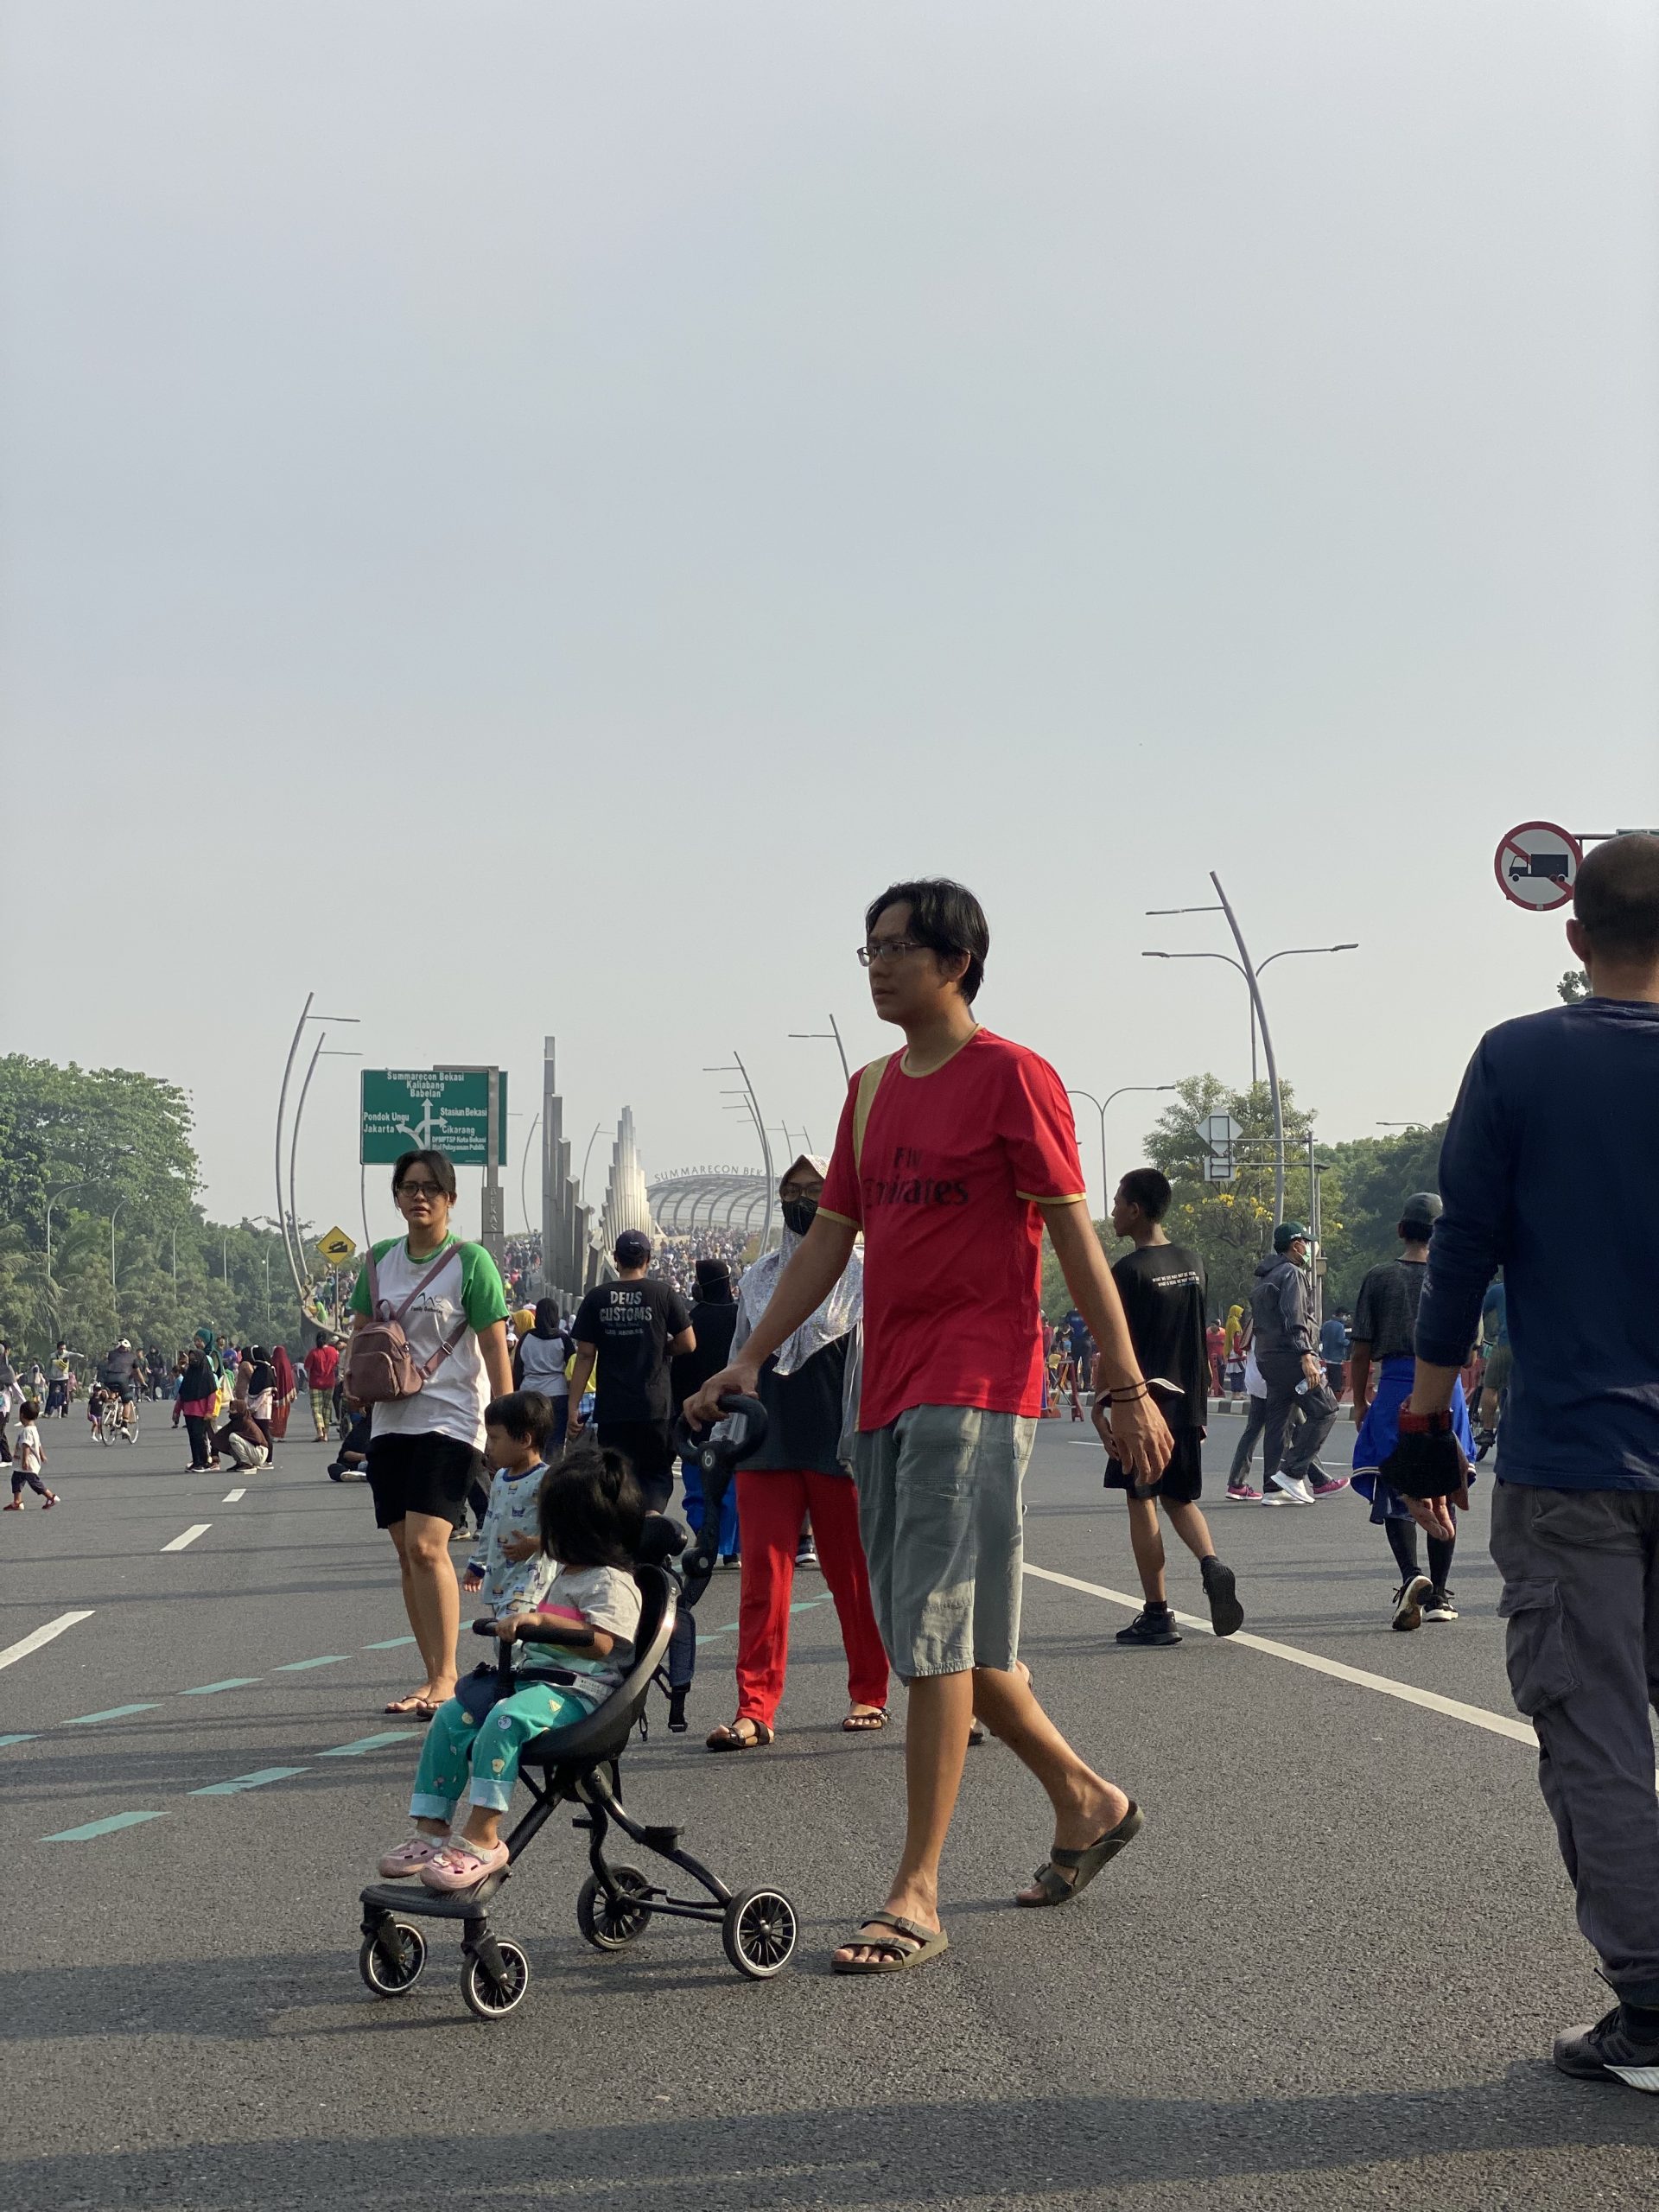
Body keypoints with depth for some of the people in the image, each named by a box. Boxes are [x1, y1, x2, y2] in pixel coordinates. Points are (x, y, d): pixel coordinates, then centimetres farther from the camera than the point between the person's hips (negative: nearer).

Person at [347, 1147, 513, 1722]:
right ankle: (435, 1679, 15)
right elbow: (360, 1335, 20)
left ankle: (445, 1677, -10)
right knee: (407, 1554, 6)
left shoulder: (470, 1261, -5)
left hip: (452, 1420, -6)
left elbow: (496, 1351, -6)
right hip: (392, 1420, 6)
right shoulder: (380, 1260, 11)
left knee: (426, 1545, -18)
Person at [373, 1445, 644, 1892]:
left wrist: (540, 1620, -27)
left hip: (580, 1692, -10)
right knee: (452, 1716, -5)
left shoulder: (611, 1582, -10)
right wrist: (519, 1623, 21)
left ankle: (481, 1838, -33)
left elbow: (600, 1642, -24)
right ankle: (431, 1829, -7)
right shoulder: (567, 1575, 22)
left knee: (506, 1719, -35)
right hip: (539, 1678, 10)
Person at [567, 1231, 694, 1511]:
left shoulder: (596, 1298, 2)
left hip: (611, 1409, 1)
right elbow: (687, 1344, -1)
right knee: (657, 1474, 10)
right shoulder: (664, 1294, -1)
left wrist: (574, 1406, 2)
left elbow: (585, 1356, 0)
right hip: (655, 1406, -1)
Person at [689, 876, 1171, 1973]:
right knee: (953, 1636, 13)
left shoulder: (1012, 1077, -6)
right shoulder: (872, 1090, 16)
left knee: (936, 1635, -10)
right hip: (888, 1391, 8)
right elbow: (830, 1236, 18)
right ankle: (1089, 1800, 32)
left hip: (977, 1389, -8)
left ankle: (916, 1897, -6)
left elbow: (1075, 1235, -7)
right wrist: (752, 1358, 10)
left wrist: (1128, 1387, -10)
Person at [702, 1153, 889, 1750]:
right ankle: (755, 1709, -5)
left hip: (838, 1449, -3)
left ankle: (868, 1695, 20)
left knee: (854, 1577, 6)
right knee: (762, 1578, -4)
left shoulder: (860, 1276, 2)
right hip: (767, 1448, 3)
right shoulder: (760, 1276, 15)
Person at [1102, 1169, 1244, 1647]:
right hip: (1184, 1401, 7)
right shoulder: (1193, 1264, 9)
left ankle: (1157, 1614, 2)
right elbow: (1202, 1342, 14)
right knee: (1179, 1496, 17)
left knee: (1141, 1502, 1)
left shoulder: (1129, 1271, -12)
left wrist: (1100, 1407, -8)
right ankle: (1212, 1564, -8)